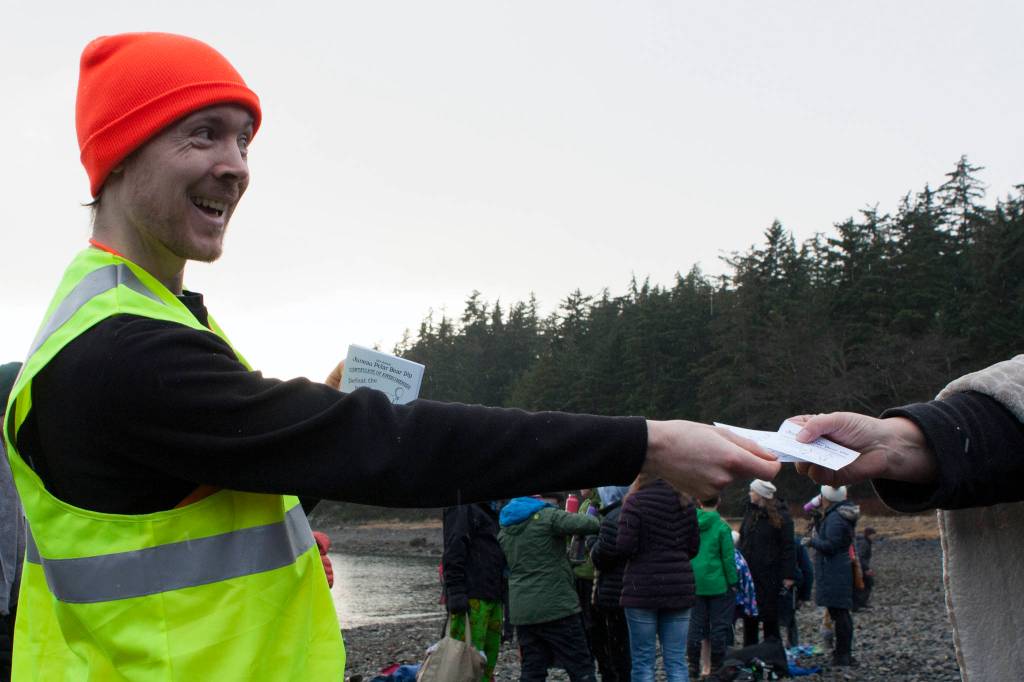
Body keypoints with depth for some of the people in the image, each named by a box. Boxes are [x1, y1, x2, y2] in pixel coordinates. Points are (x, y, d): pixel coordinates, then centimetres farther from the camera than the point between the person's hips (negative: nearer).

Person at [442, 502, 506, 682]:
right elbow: (453, 550, -16)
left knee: (488, 659, 9)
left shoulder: (491, 511, 23)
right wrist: (456, 592, -23)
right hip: (471, 598, -9)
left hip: (493, 598, 9)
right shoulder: (461, 507, -7)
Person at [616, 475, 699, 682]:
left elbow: (624, 547, -14)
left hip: (642, 589, -4)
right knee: (676, 661, 7)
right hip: (679, 589, 4)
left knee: (643, 661, 4)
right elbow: (693, 547, 10)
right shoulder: (685, 503, 5)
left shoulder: (635, 501, -10)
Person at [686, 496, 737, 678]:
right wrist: (733, 582, 0)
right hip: (718, 584, -4)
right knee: (719, 626, 6)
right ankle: (717, 667, 11)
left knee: (696, 624, 11)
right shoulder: (722, 527, -12)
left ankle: (693, 665, 15)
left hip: (695, 584, 4)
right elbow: (728, 558, -9)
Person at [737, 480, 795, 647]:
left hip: (769, 575, -6)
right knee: (749, 616, 10)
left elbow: (788, 547, -10)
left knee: (769, 616, 2)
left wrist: (789, 575, -14)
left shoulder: (780, 516, -8)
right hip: (749, 573, 6)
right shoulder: (750, 512, 10)